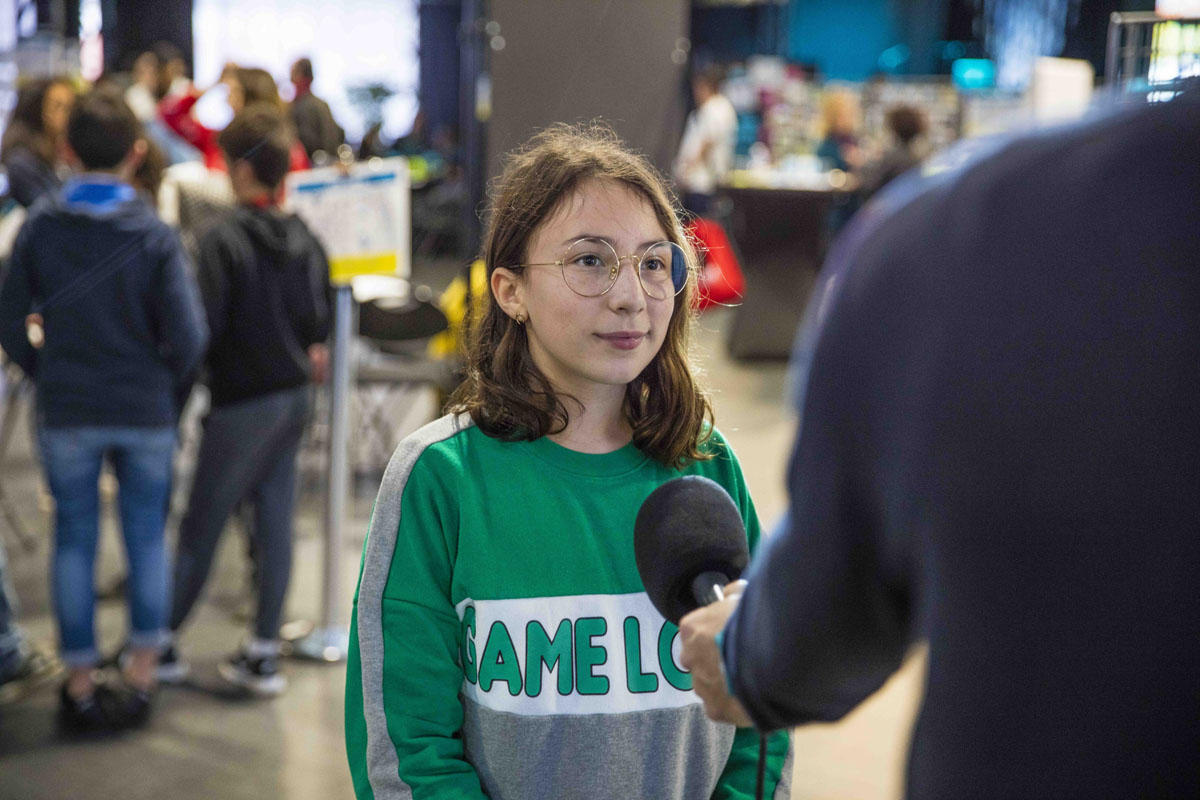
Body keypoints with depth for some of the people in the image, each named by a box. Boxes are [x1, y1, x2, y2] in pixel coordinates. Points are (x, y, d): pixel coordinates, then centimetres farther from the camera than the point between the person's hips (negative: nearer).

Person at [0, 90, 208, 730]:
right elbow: (188, 337, -13)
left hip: (66, 414, 1)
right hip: (146, 413, -1)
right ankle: (140, 676, 19)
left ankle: (80, 683, 18)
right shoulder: (155, 236, -10)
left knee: (74, 541, 11)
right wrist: (162, 382, 6)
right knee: (147, 538, 12)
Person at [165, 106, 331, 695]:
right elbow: (318, 319, 8)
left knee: (201, 526, 7)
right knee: (276, 522, 9)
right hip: (294, 396, 6)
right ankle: (264, 653, 15)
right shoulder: (304, 238, 2)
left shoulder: (224, 240, -17)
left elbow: (203, 327, -18)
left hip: (241, 402, -6)